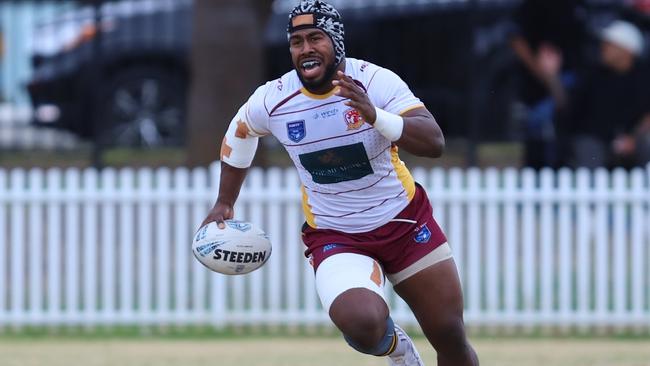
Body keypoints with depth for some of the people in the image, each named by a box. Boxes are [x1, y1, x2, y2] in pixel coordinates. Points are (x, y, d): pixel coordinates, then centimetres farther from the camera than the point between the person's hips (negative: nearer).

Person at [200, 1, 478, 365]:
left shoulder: (375, 81, -17)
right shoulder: (272, 100, -10)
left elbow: (435, 143, -27)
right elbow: (240, 132, 14)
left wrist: (374, 116, -41)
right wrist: (225, 204, 18)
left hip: (405, 222, 0)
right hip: (336, 238, 0)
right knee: (364, 325, -28)